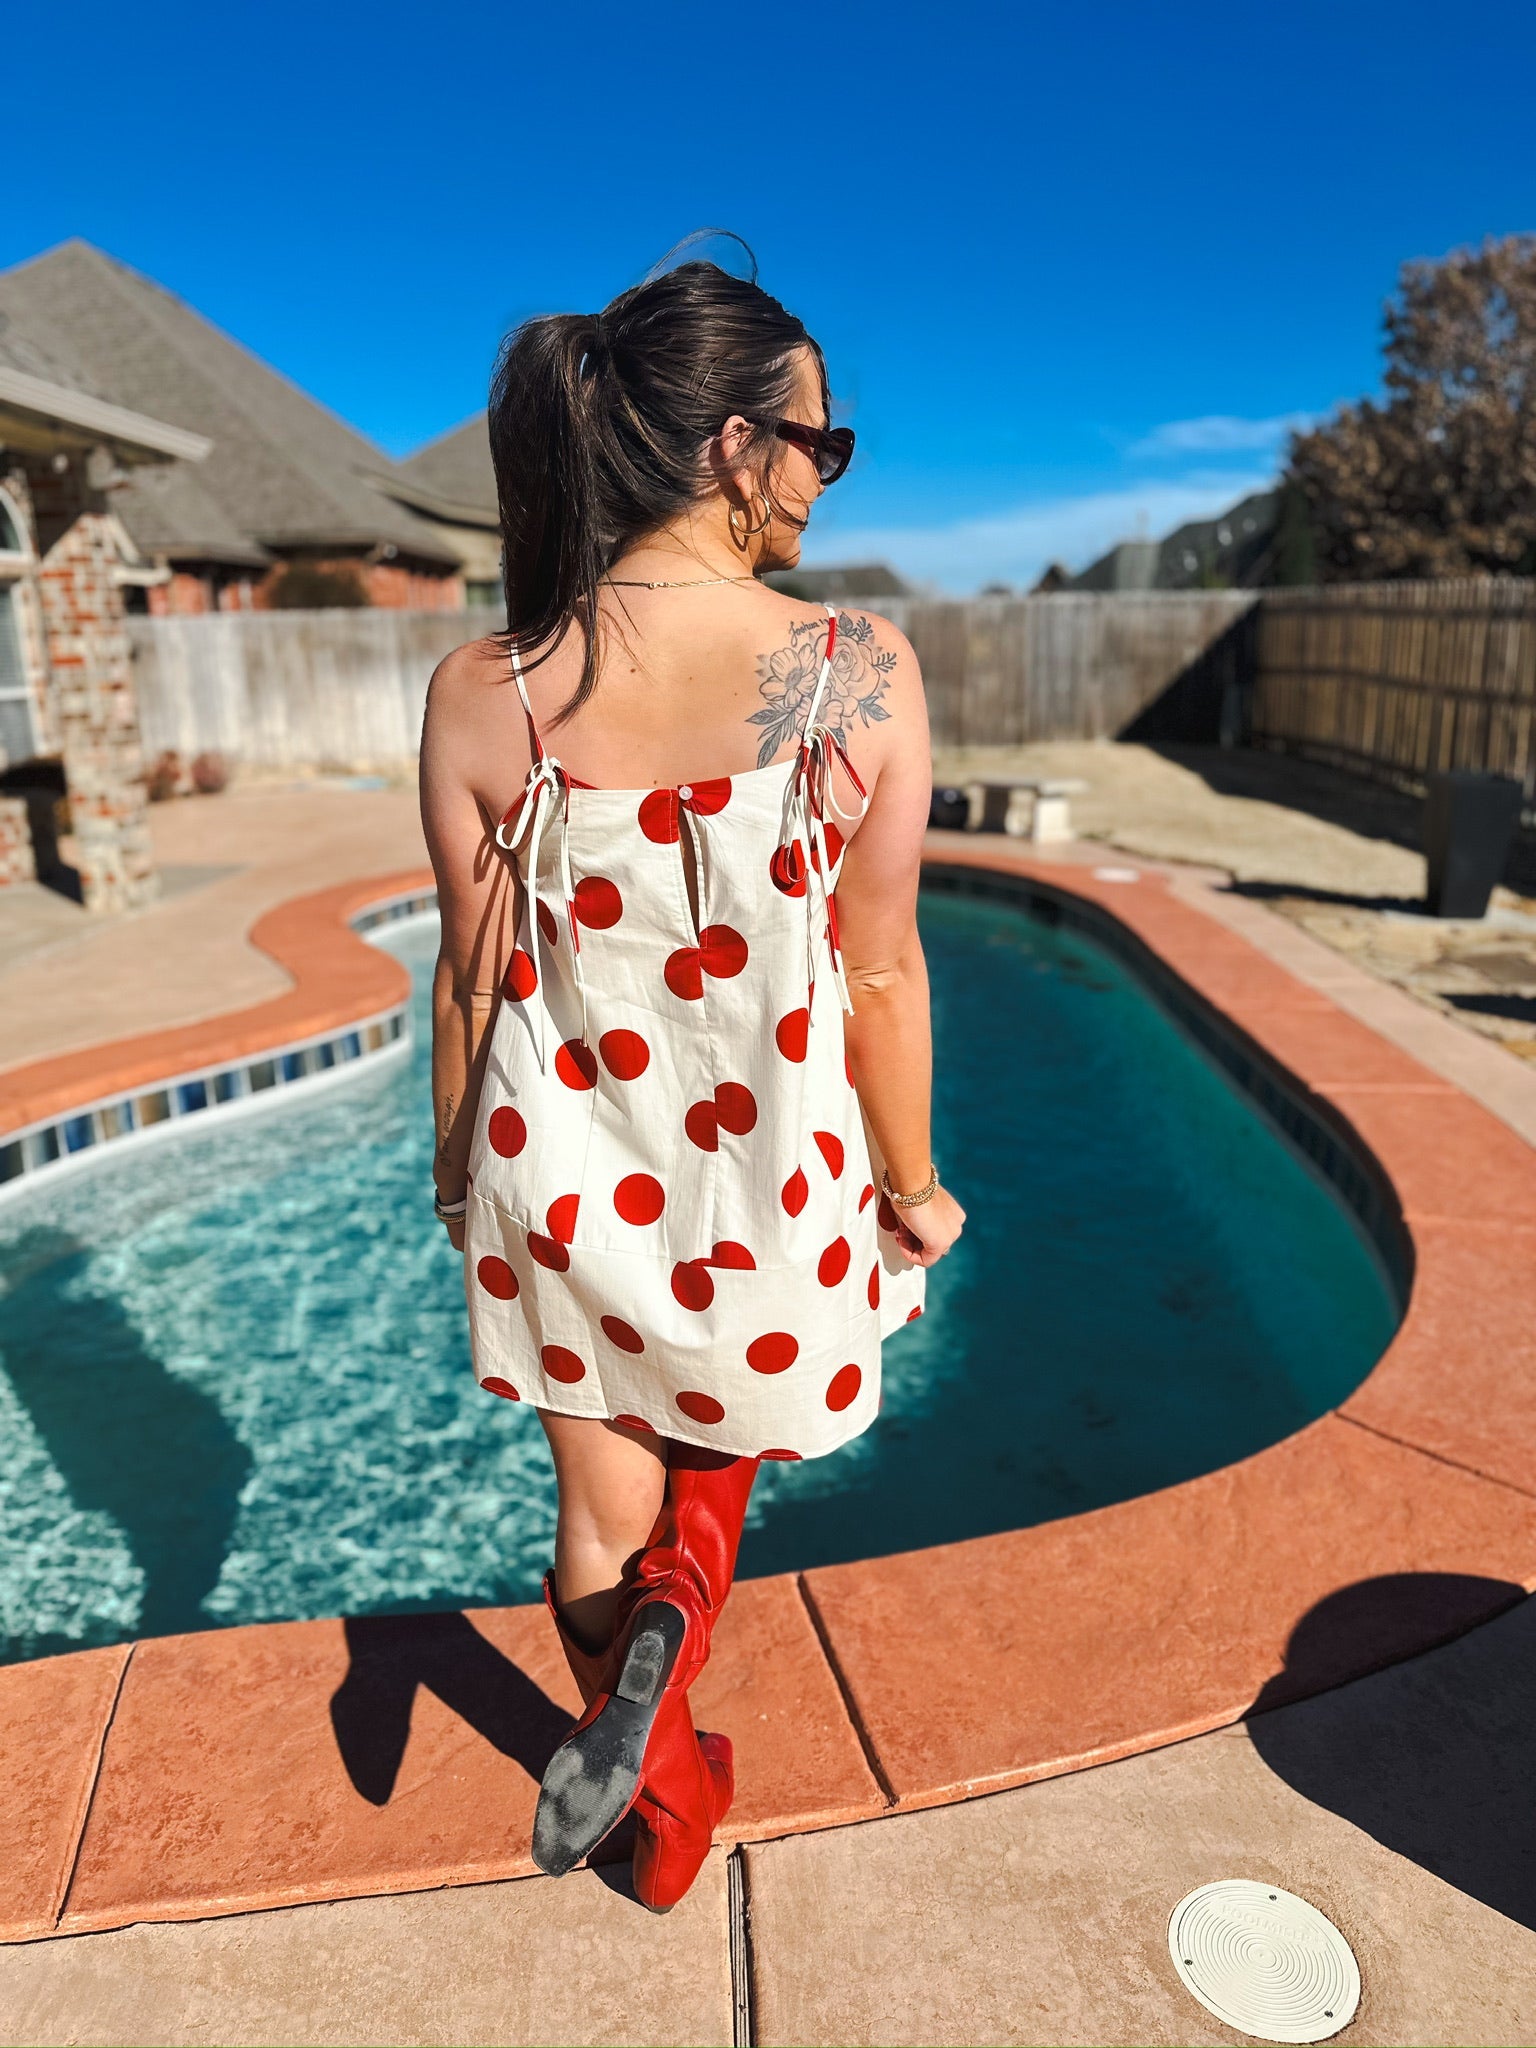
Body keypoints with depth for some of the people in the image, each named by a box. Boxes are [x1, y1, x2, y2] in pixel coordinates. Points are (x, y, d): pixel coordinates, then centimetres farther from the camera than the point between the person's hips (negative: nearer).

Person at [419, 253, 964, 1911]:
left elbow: (473, 977, -4)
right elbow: (879, 976, -13)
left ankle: (663, 1804, 43)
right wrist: (913, 1186, 3)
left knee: (601, 1514, 24)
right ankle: (679, 1603, 9)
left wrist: (457, 1170, 13)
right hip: (773, 1192, 0)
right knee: (729, 1423, 34)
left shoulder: (481, 698, -13)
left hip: (563, 1196, 1)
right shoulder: (861, 676, -19)